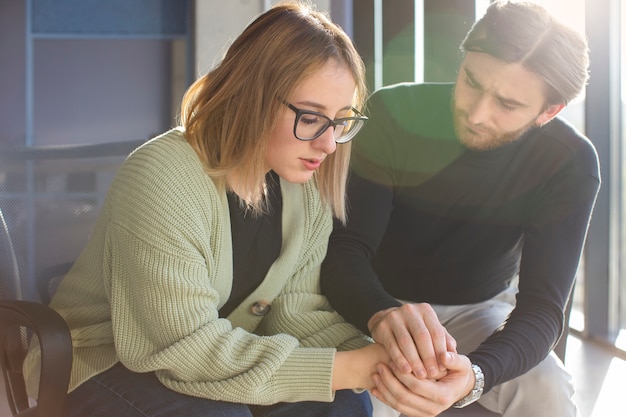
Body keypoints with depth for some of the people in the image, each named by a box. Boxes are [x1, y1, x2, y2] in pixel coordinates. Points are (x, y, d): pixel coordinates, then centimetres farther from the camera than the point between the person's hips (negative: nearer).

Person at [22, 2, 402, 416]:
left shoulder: (306, 188, -5)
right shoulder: (162, 180, -29)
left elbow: (296, 309, -9)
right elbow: (188, 348, -31)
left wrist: (377, 359, -30)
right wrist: (345, 368, -33)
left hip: (221, 363, 6)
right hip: (100, 370, -5)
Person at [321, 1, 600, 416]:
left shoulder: (571, 163, -20)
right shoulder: (394, 114, -22)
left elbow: (542, 306, -26)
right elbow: (345, 247, -26)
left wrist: (472, 376, -49)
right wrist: (383, 315, -52)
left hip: (481, 309, 1)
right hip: (377, 302, 0)